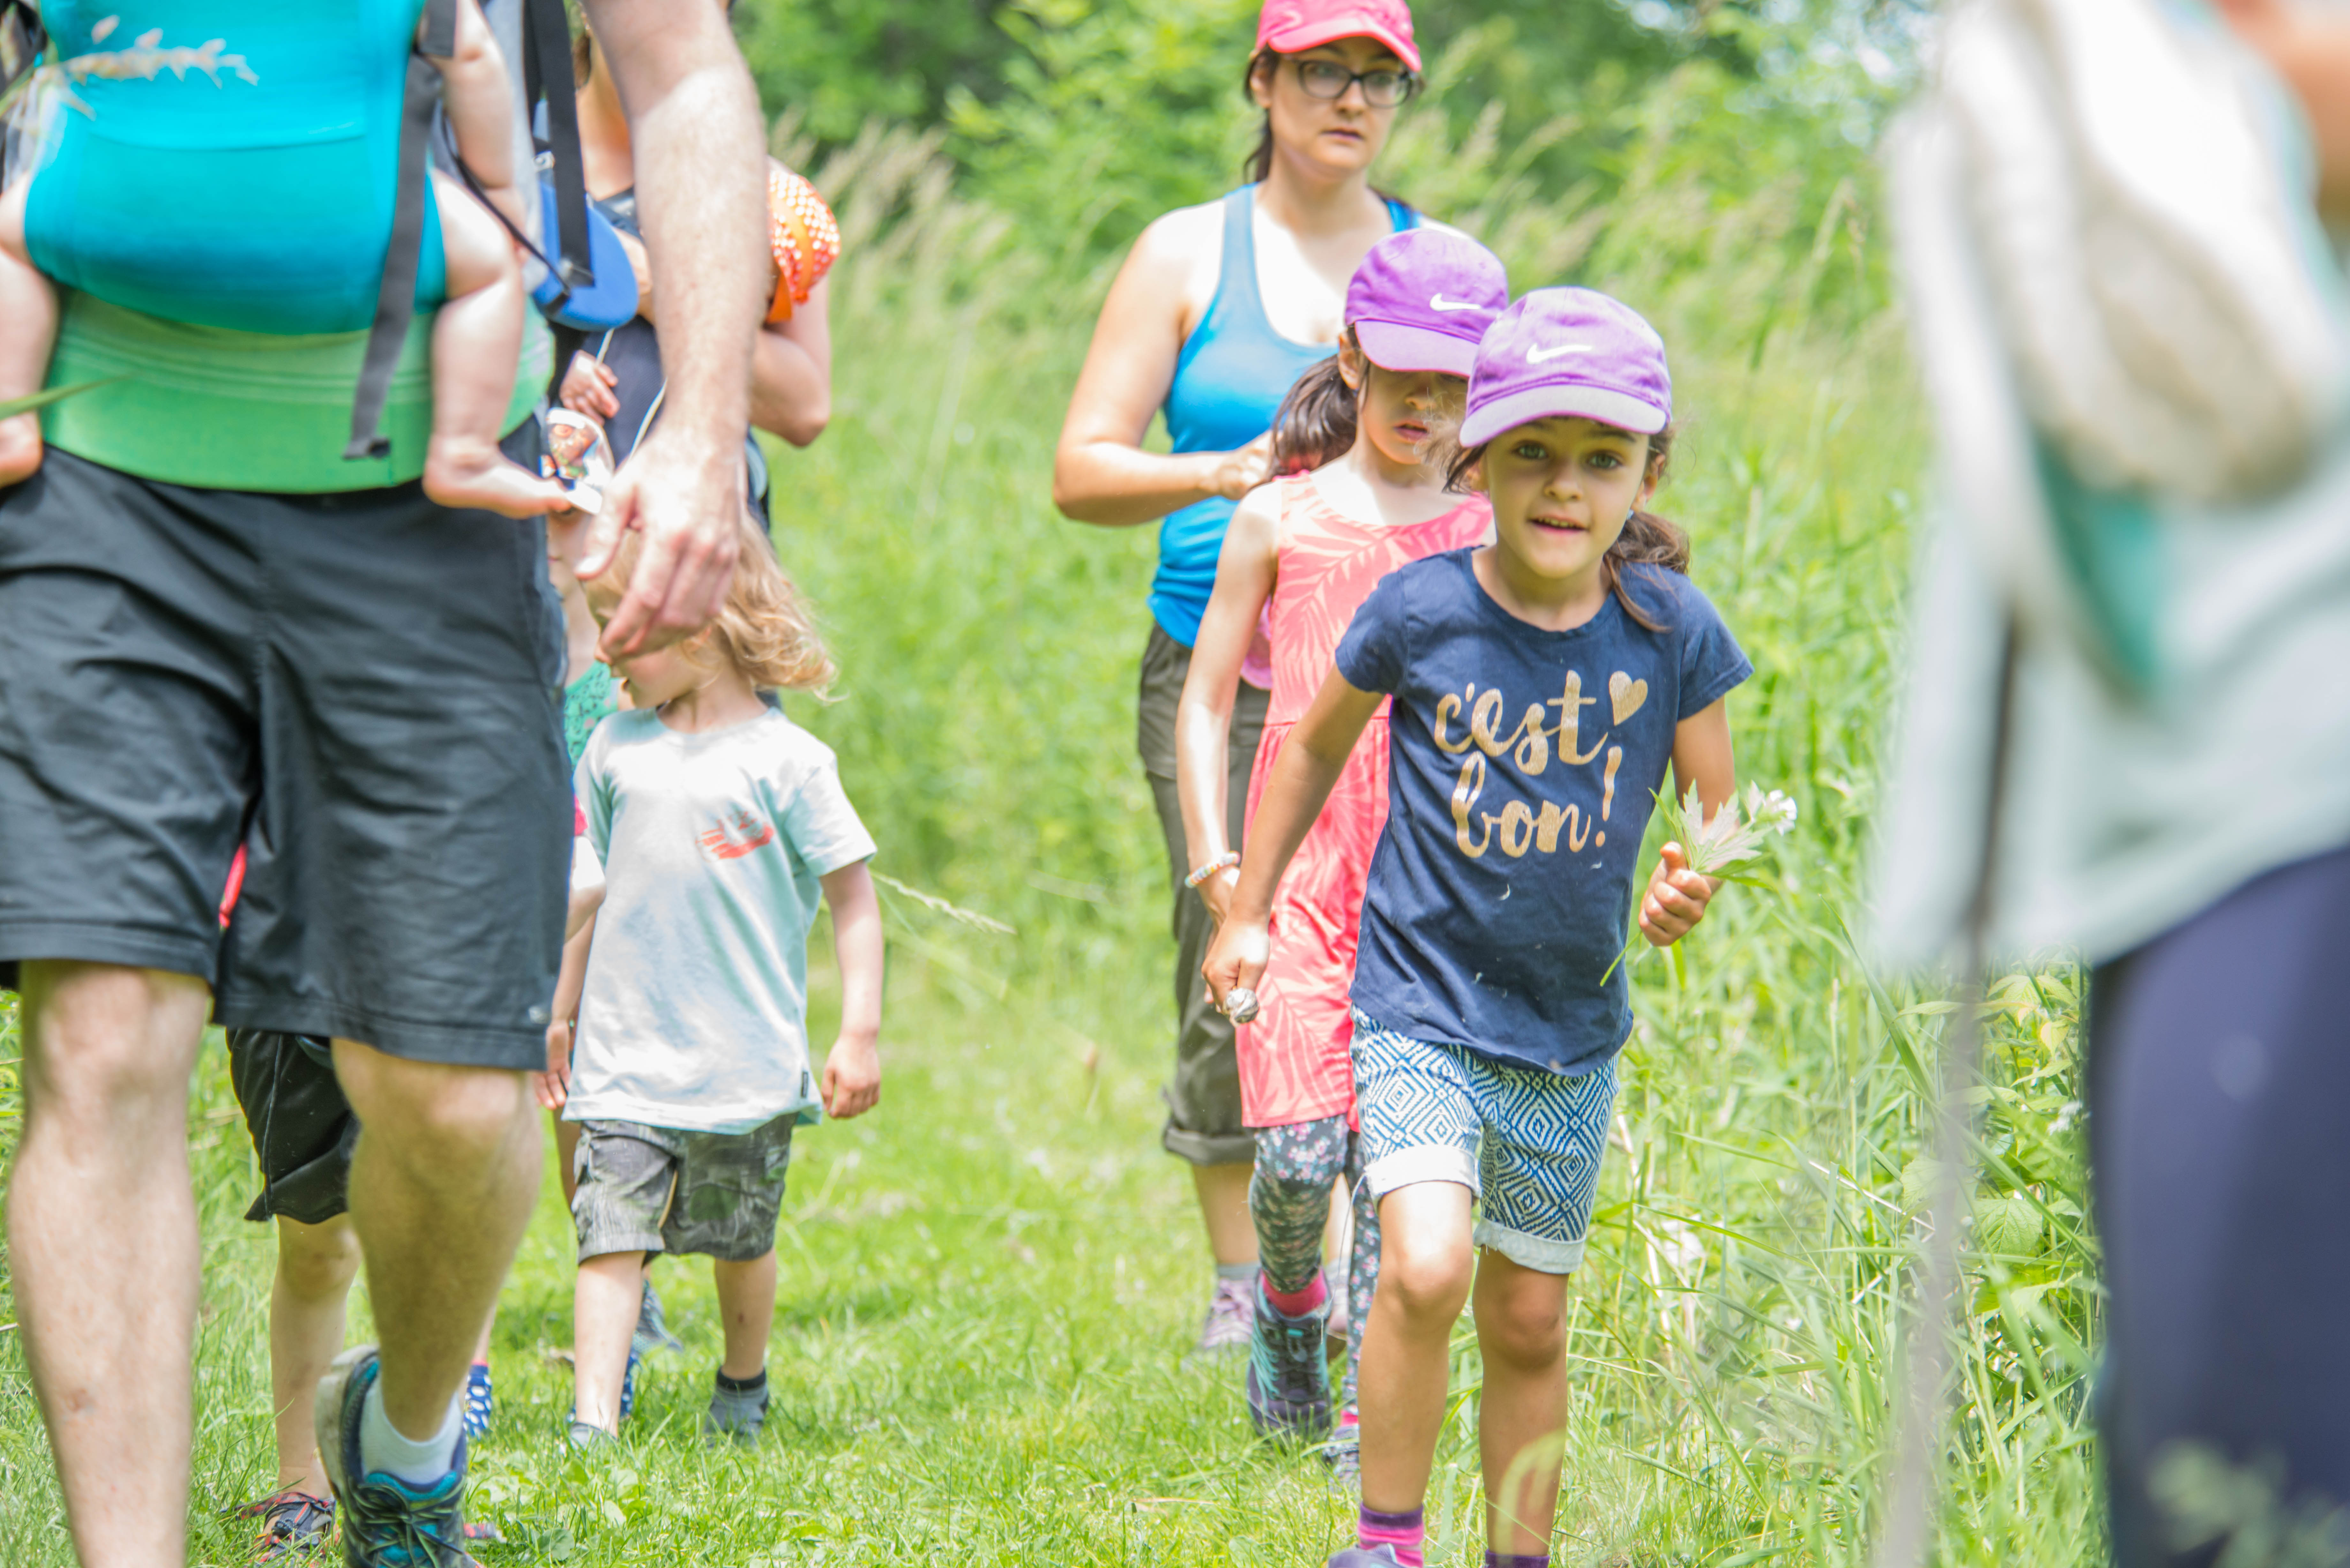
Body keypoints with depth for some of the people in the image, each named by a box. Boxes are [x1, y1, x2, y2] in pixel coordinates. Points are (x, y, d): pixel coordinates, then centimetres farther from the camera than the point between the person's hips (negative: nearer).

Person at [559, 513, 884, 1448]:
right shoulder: (616, 748, 7)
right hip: (624, 1054, 2)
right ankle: (592, 1423, -14)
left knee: (741, 1240, 12)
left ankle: (742, 1389, 36)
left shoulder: (786, 760, -6)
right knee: (610, 1232, -9)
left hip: (747, 1060, -2)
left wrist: (861, 1033, -6)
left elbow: (853, 896, -2)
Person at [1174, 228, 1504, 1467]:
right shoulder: (1282, 520, 5)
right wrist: (1214, 860, 1)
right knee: (1300, 1147, -9)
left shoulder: (1488, 533, 7)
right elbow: (1206, 700, 9)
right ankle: (1286, 1298, 22)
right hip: (1303, 868, -1)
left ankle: (1372, 1411, 6)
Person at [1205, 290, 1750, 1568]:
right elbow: (1316, 747, 7)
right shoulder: (1419, 613, -11)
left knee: (1529, 1320, 12)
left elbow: (1721, 816, 3)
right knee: (1426, 1268, -23)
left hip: (1571, 1032, 3)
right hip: (1421, 1007, -2)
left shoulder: (1670, 632, -7)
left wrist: (1689, 889, -19)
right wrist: (1247, 912, 12)